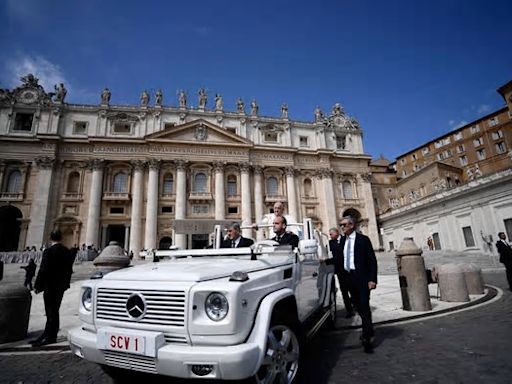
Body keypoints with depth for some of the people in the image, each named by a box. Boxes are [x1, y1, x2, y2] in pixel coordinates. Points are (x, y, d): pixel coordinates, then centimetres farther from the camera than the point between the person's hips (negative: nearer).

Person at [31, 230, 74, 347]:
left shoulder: (48, 251, -14)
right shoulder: (67, 252, 5)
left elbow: (43, 270, -15)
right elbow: (69, 270, 9)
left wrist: (37, 285, -7)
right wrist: (66, 283, 17)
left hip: (50, 286, -6)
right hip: (61, 286, 6)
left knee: (51, 312, 1)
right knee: (54, 311, 14)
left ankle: (50, 337, 8)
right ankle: (47, 335, 24)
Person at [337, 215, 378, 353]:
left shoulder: (363, 239, -7)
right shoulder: (342, 240, 10)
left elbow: (372, 260, -9)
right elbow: (340, 258, 11)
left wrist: (372, 279, -15)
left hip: (361, 277, -6)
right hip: (349, 277, 6)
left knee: (364, 306, -5)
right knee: (358, 306, 16)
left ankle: (367, 338, 2)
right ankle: (368, 330, 35)